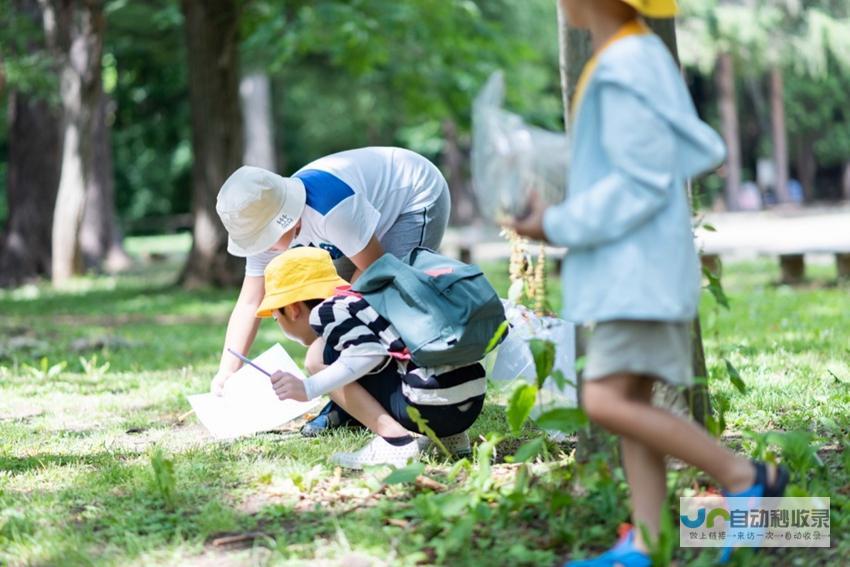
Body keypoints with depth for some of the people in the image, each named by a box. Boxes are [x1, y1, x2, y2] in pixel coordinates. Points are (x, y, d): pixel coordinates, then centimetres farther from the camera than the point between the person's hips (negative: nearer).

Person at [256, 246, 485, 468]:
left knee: (319, 357, 2)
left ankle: (395, 439, -11)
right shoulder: (359, 300, 25)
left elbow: (369, 352, -17)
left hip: (431, 404, -9)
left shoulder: (325, 311, -1)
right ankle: (450, 435, 15)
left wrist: (308, 388, -18)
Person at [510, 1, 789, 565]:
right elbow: (703, 150, 16)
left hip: (639, 271, -10)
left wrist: (555, 226, -13)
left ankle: (746, 477, -5)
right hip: (626, 270, 10)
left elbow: (641, 186, -19)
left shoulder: (625, 71, -17)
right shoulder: (645, 58, 13)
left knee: (607, 402, -15)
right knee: (630, 402, 6)